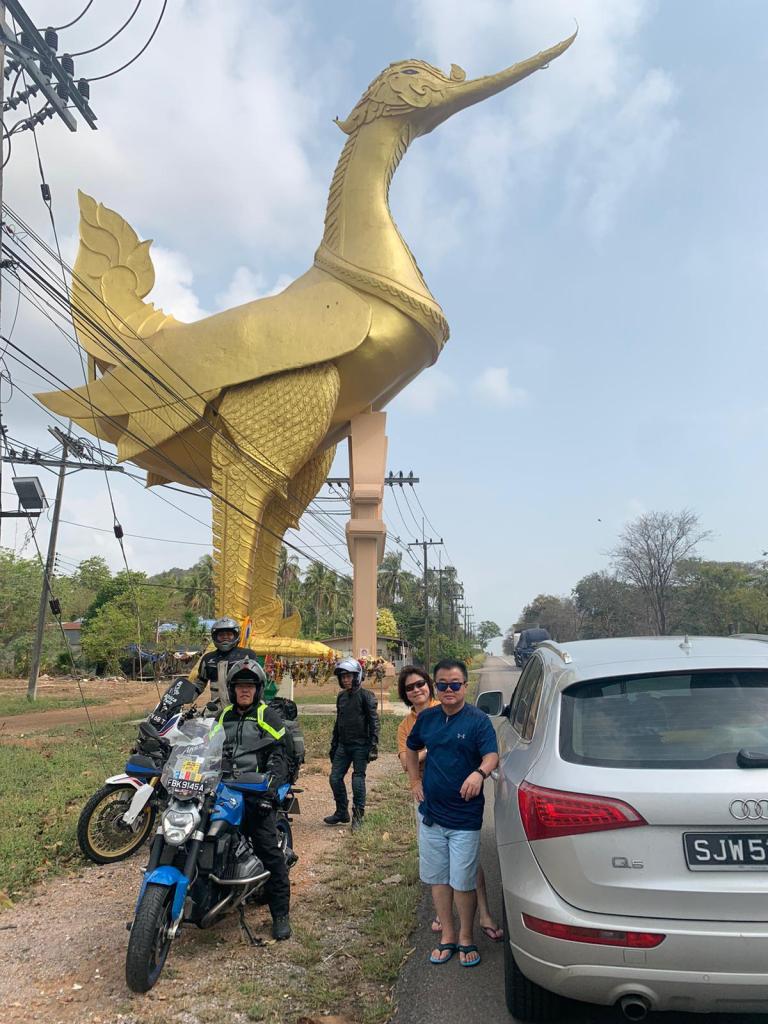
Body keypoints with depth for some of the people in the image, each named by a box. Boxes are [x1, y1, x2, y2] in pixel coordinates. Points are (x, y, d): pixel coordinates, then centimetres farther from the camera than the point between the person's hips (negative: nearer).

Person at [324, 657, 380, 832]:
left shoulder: (366, 696, -9)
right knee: (335, 778, 5)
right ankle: (342, 812, 21)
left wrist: (374, 746, -16)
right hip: (343, 745, 6)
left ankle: (358, 816, 13)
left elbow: (374, 722, -11)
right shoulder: (341, 696, 11)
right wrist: (333, 745, 19)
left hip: (360, 745, -6)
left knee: (358, 780, -1)